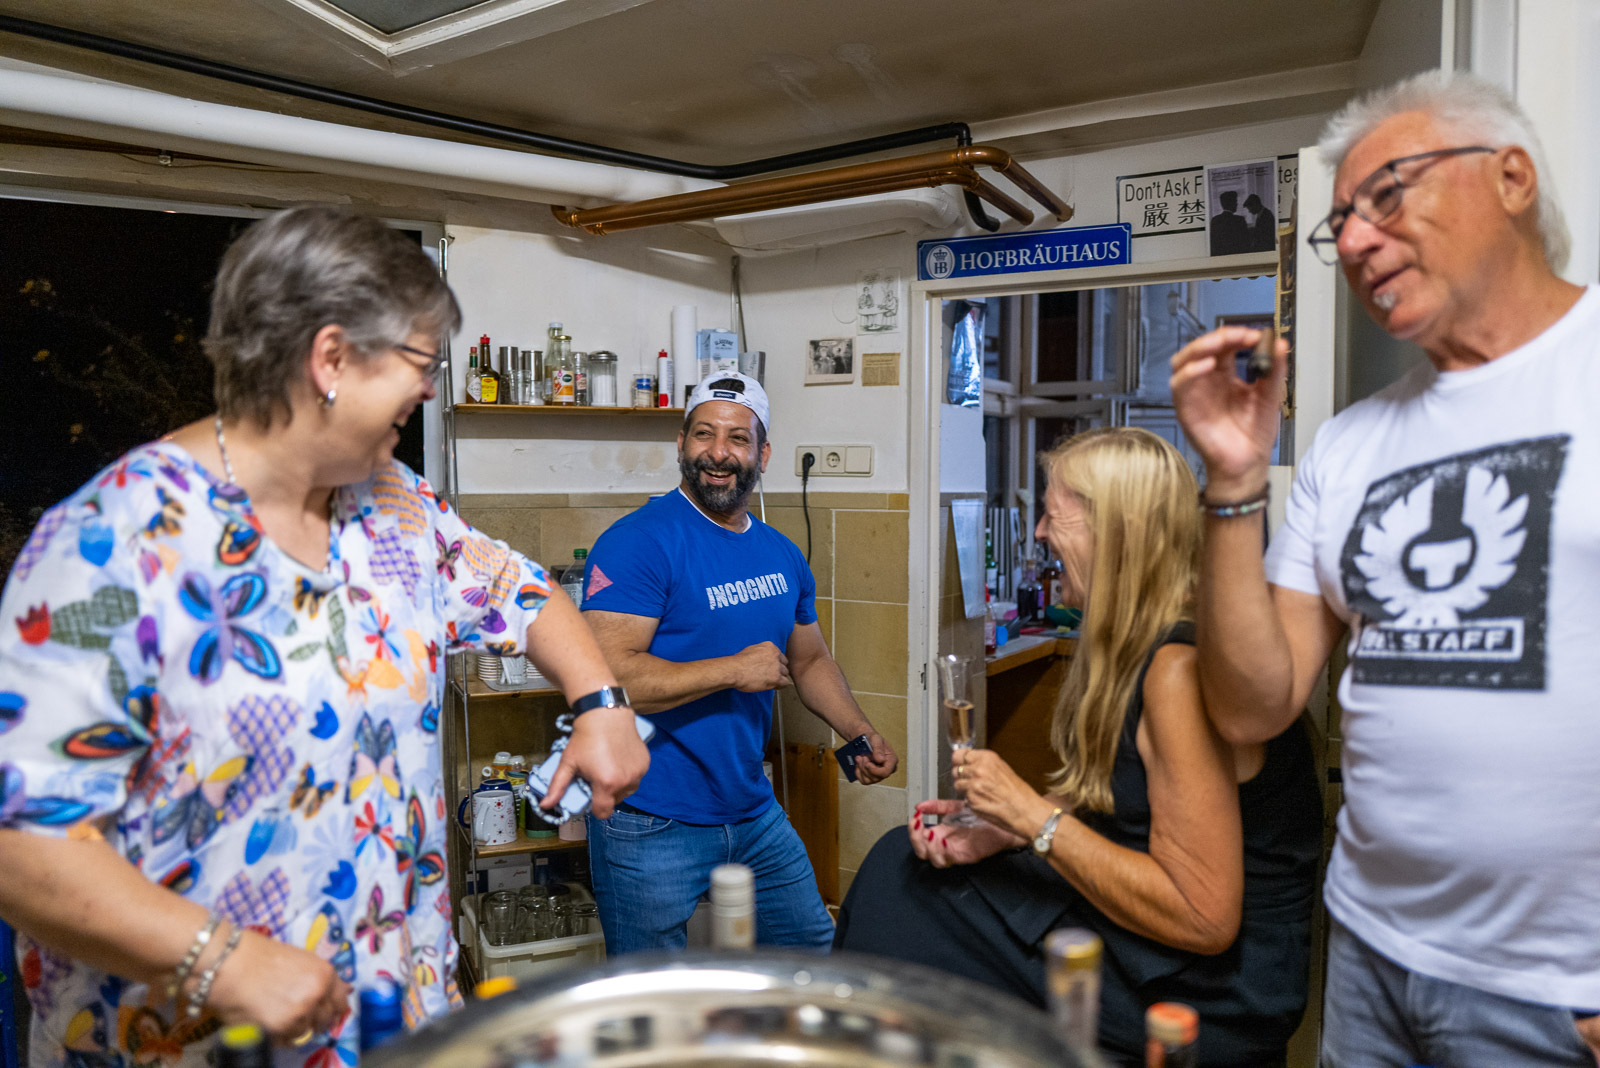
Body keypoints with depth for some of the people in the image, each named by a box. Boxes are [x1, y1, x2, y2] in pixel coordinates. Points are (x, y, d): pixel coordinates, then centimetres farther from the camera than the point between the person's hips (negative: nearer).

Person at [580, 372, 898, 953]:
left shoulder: (782, 555, 8)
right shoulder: (639, 541, -16)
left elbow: (810, 660, 21)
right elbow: (605, 675, -26)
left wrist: (861, 733, 6)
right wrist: (735, 670, -22)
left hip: (755, 814, 7)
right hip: (652, 828, -7)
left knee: (814, 951, 21)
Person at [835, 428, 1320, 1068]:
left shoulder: (1182, 670, -26)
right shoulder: (1139, 647, 5)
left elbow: (1204, 917, -26)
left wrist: (1034, 815, -22)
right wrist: (1000, 833, -3)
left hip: (1202, 993, -9)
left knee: (894, 895, -4)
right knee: (898, 866, 6)